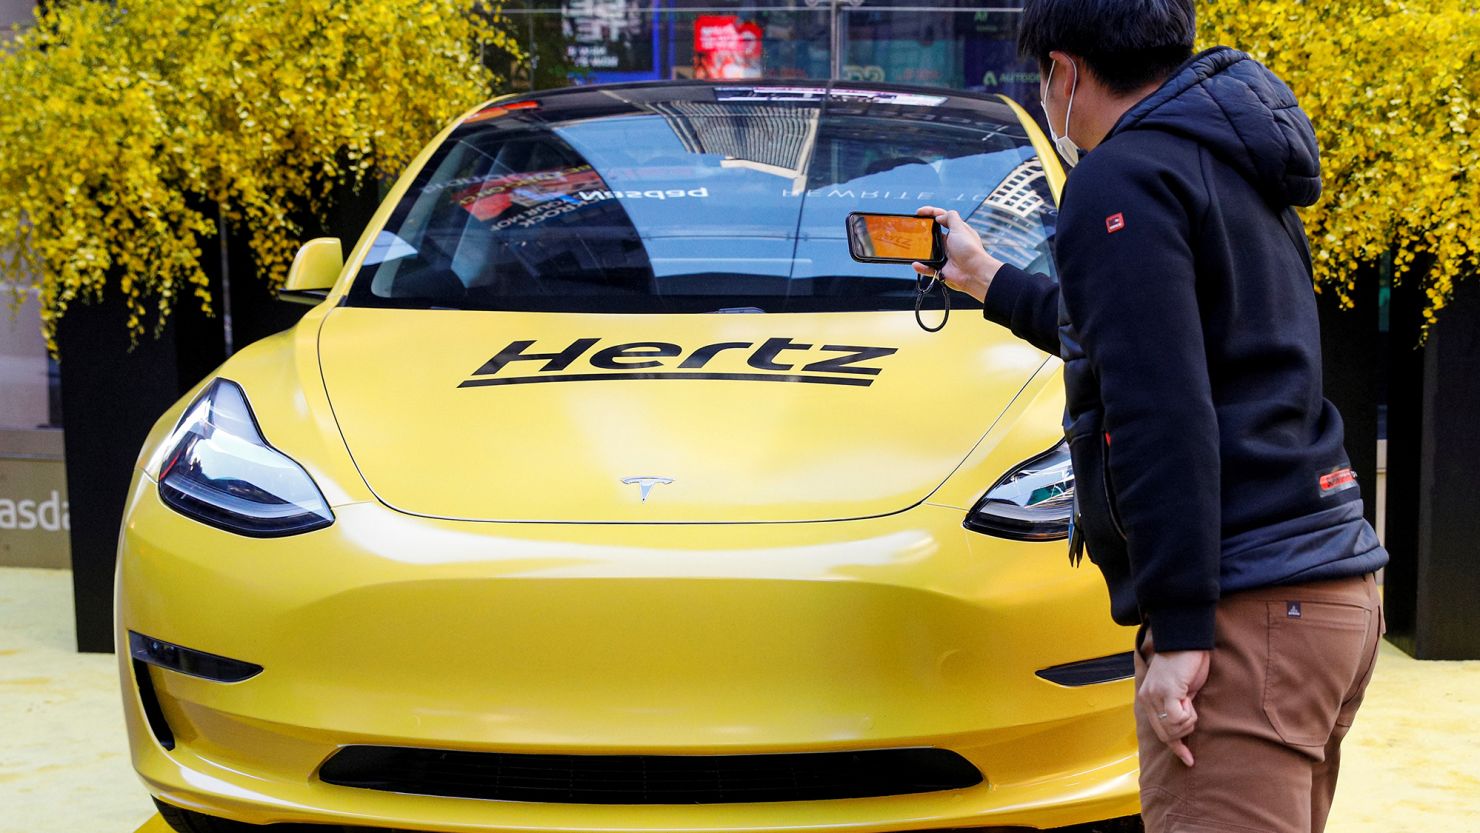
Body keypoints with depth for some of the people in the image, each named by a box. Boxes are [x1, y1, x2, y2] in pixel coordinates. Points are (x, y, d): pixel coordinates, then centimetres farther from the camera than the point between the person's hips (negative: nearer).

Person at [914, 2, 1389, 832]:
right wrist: (992, 282, 45)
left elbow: (1162, 414, -20)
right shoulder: (1236, 172, 21)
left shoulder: (1121, 181, -9)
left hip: (1246, 608, -10)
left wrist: (1179, 630, -20)